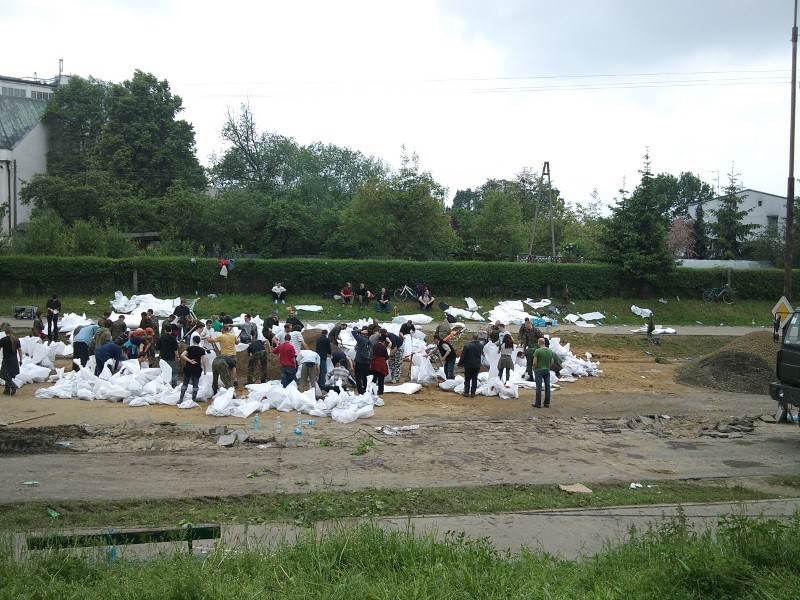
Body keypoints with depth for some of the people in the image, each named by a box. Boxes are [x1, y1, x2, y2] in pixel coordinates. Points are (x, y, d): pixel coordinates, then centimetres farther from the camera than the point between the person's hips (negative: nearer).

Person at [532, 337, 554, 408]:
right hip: (547, 370, 4)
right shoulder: (550, 351, 2)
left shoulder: (538, 351, -13)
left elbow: (534, 362, -15)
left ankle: (538, 404, 2)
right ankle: (547, 403, 13)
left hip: (539, 370, -4)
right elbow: (552, 362, 7)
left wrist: (534, 369, 2)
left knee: (539, 387, -1)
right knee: (547, 387, 9)